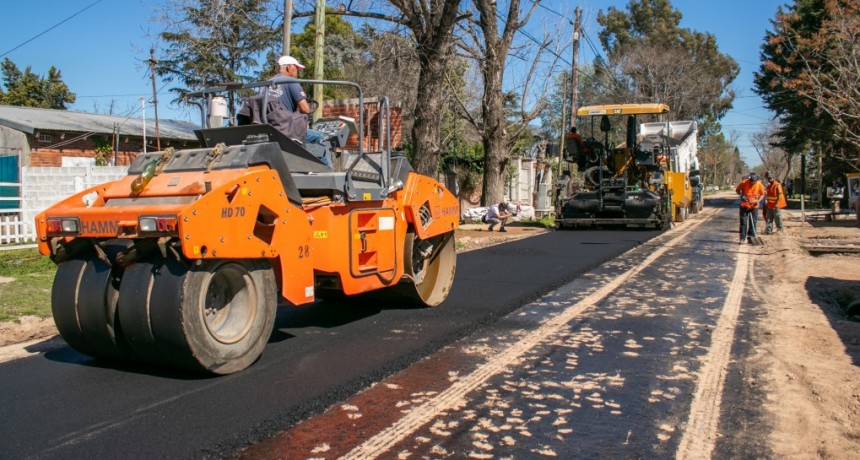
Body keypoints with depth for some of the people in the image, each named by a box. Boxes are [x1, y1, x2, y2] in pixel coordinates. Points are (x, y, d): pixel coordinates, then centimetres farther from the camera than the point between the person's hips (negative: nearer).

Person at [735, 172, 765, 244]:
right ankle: (742, 238, 2)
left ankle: (751, 237, 16)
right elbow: (737, 190, 1)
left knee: (753, 222, 6)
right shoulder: (744, 182, -14)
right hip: (744, 206, -1)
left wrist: (758, 200, -12)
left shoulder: (759, 184, -9)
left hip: (754, 206, 1)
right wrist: (741, 195, -17)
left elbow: (762, 194, 5)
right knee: (743, 222, -3)